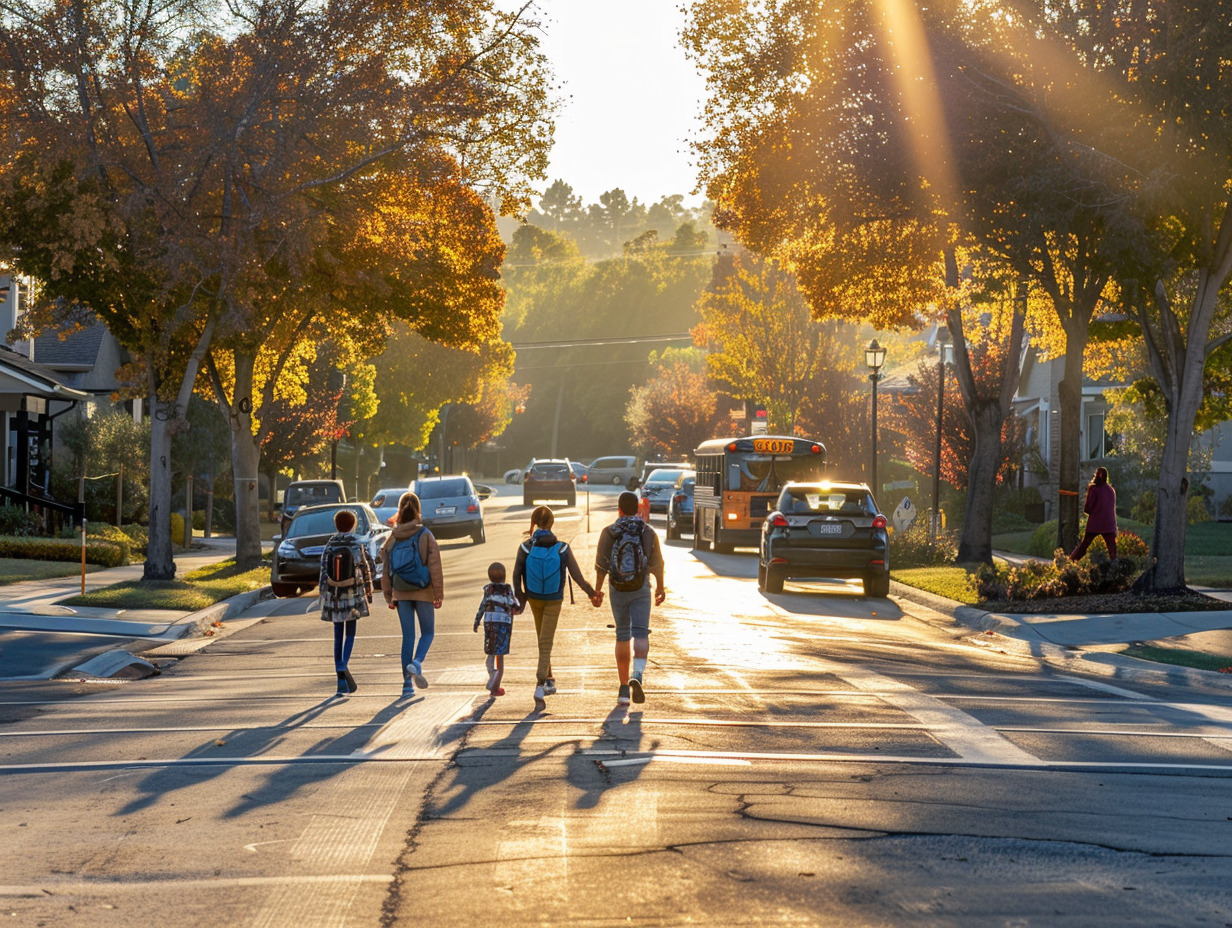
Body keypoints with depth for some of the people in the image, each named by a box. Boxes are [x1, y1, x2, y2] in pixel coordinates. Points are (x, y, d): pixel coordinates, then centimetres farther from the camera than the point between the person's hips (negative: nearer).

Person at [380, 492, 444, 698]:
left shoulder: (392, 538, 2)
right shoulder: (425, 536, -8)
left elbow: (385, 570, 4)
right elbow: (435, 567, -10)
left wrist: (389, 597, 12)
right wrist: (439, 594, -4)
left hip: (401, 593, 3)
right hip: (423, 592, -3)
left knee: (408, 636, 9)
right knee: (428, 632, 12)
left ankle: (407, 683, 5)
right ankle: (416, 663, -17)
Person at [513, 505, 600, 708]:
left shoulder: (525, 548, -14)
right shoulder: (563, 549, -15)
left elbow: (516, 575, -11)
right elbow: (577, 576, -11)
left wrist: (520, 597, 3)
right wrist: (592, 594, 3)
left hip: (534, 598, 2)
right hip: (554, 601, -2)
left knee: (542, 639, 22)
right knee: (546, 644, 1)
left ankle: (549, 680, 32)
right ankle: (540, 685, -15)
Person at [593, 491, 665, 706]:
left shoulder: (608, 532, -4)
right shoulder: (648, 532, -1)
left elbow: (601, 565, -4)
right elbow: (657, 564, 4)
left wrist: (597, 590, 7)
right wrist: (660, 587, 18)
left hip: (618, 591, 1)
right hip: (641, 590, -1)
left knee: (622, 636, 12)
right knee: (641, 634, -4)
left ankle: (624, 688, 13)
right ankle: (638, 675, -31)